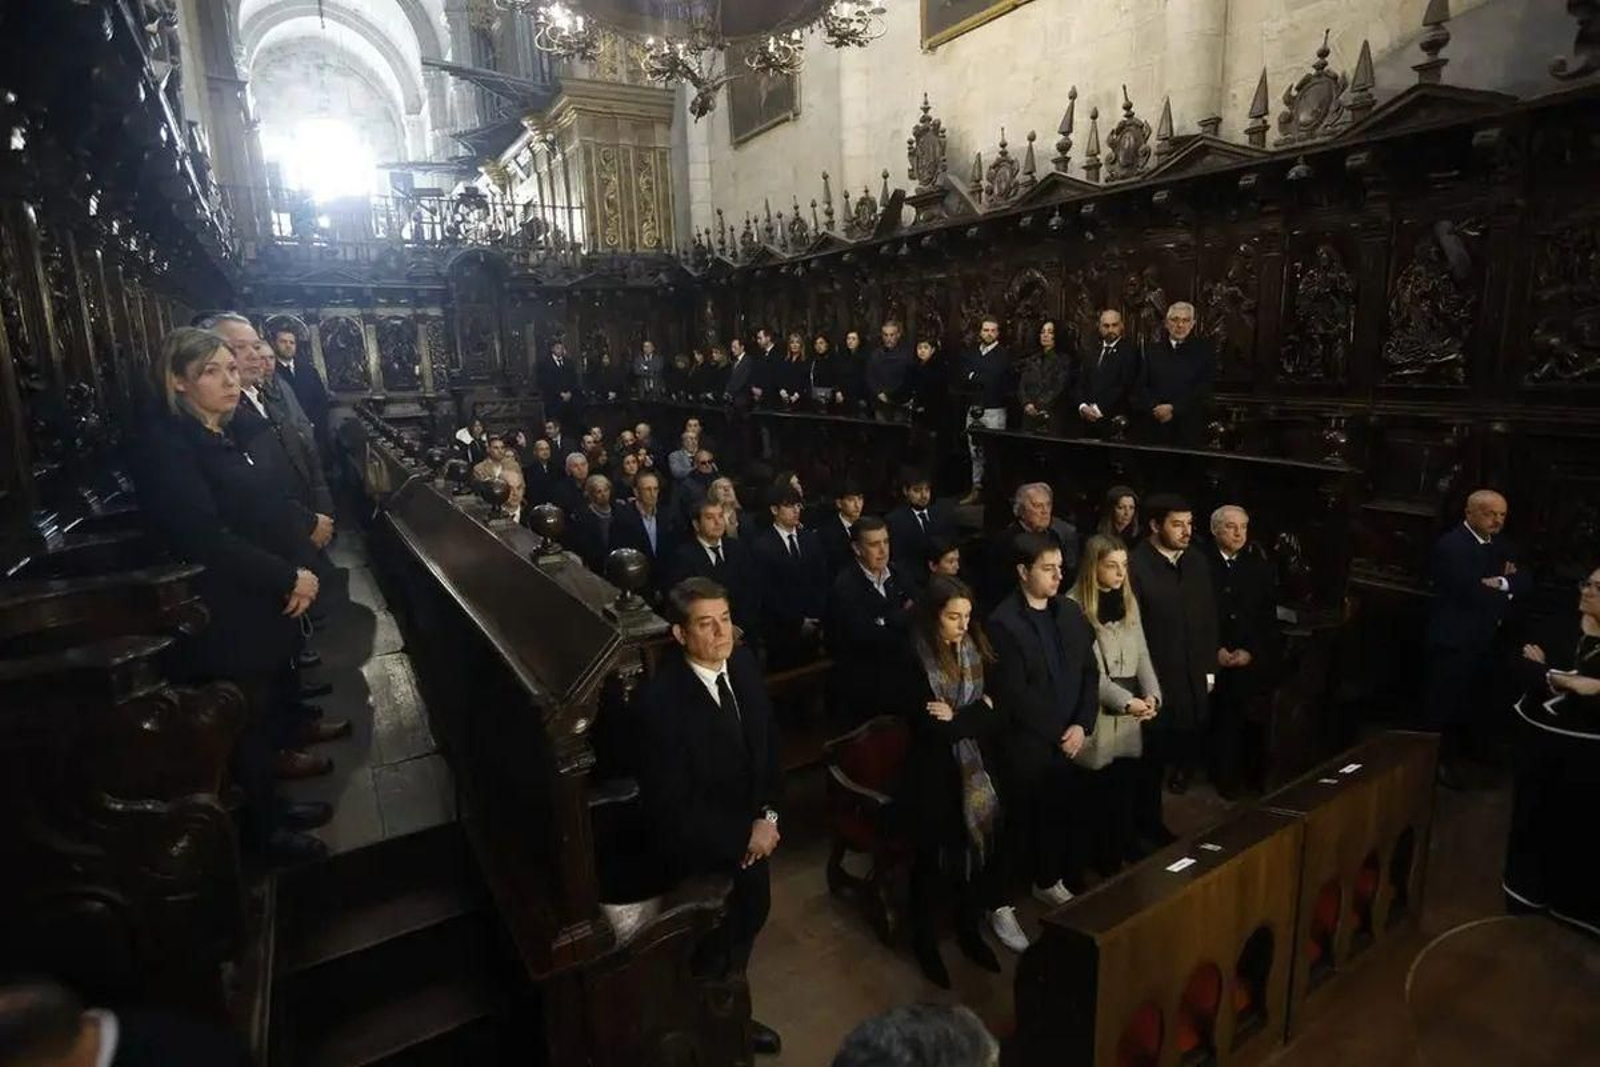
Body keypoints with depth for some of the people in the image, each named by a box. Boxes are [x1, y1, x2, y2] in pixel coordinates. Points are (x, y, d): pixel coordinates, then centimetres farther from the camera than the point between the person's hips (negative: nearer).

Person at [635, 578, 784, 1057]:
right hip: (701, 849, -6)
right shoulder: (660, 698, -31)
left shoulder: (743, 663, -12)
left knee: (750, 920, 27)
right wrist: (741, 837, -20)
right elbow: (670, 803, -25)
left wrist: (767, 815, -12)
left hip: (753, 831, 6)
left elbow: (768, 741, -1)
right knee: (713, 946, 18)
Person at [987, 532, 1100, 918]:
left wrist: (1082, 725, -7)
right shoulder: (1003, 623, -16)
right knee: (1021, 824, 4)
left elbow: (1090, 672, 5)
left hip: (1070, 740, 6)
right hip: (1026, 746, -5)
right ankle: (1001, 902, 22)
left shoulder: (1070, 612, 5)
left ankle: (1048, 881, 38)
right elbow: (1014, 695, -17)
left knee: (1065, 818, 13)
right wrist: (1058, 734, -11)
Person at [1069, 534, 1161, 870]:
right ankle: (1105, 858, 21)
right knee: (1102, 791, 3)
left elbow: (1142, 654, 10)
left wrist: (1151, 695, -5)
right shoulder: (1075, 606, -13)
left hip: (1130, 714, 6)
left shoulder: (1128, 601, 10)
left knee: (1127, 788, 9)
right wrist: (1125, 700, -16)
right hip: (1098, 715, -5)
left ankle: (1128, 851, 27)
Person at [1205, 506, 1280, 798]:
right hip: (1215, 662, -2)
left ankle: (1255, 783, 17)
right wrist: (1215, 651, -9)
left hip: (1255, 662, 2)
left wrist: (1251, 652, -6)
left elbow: (1269, 618, 6)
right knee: (1222, 723, 0)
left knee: (1254, 724, 2)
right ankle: (1225, 782, 13)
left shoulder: (1261, 568, 7)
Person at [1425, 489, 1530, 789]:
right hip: (1454, 640, -8)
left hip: (1485, 640, 8)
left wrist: (1503, 583, -17)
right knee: (1447, 706, 2)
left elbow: (1526, 582, 4)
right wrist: (1507, 596, -6)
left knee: (1472, 704, 16)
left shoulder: (1501, 546, 12)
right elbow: (1474, 593, -23)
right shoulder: (1450, 545, -15)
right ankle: (1441, 762, 15)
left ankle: (1461, 758, 31)